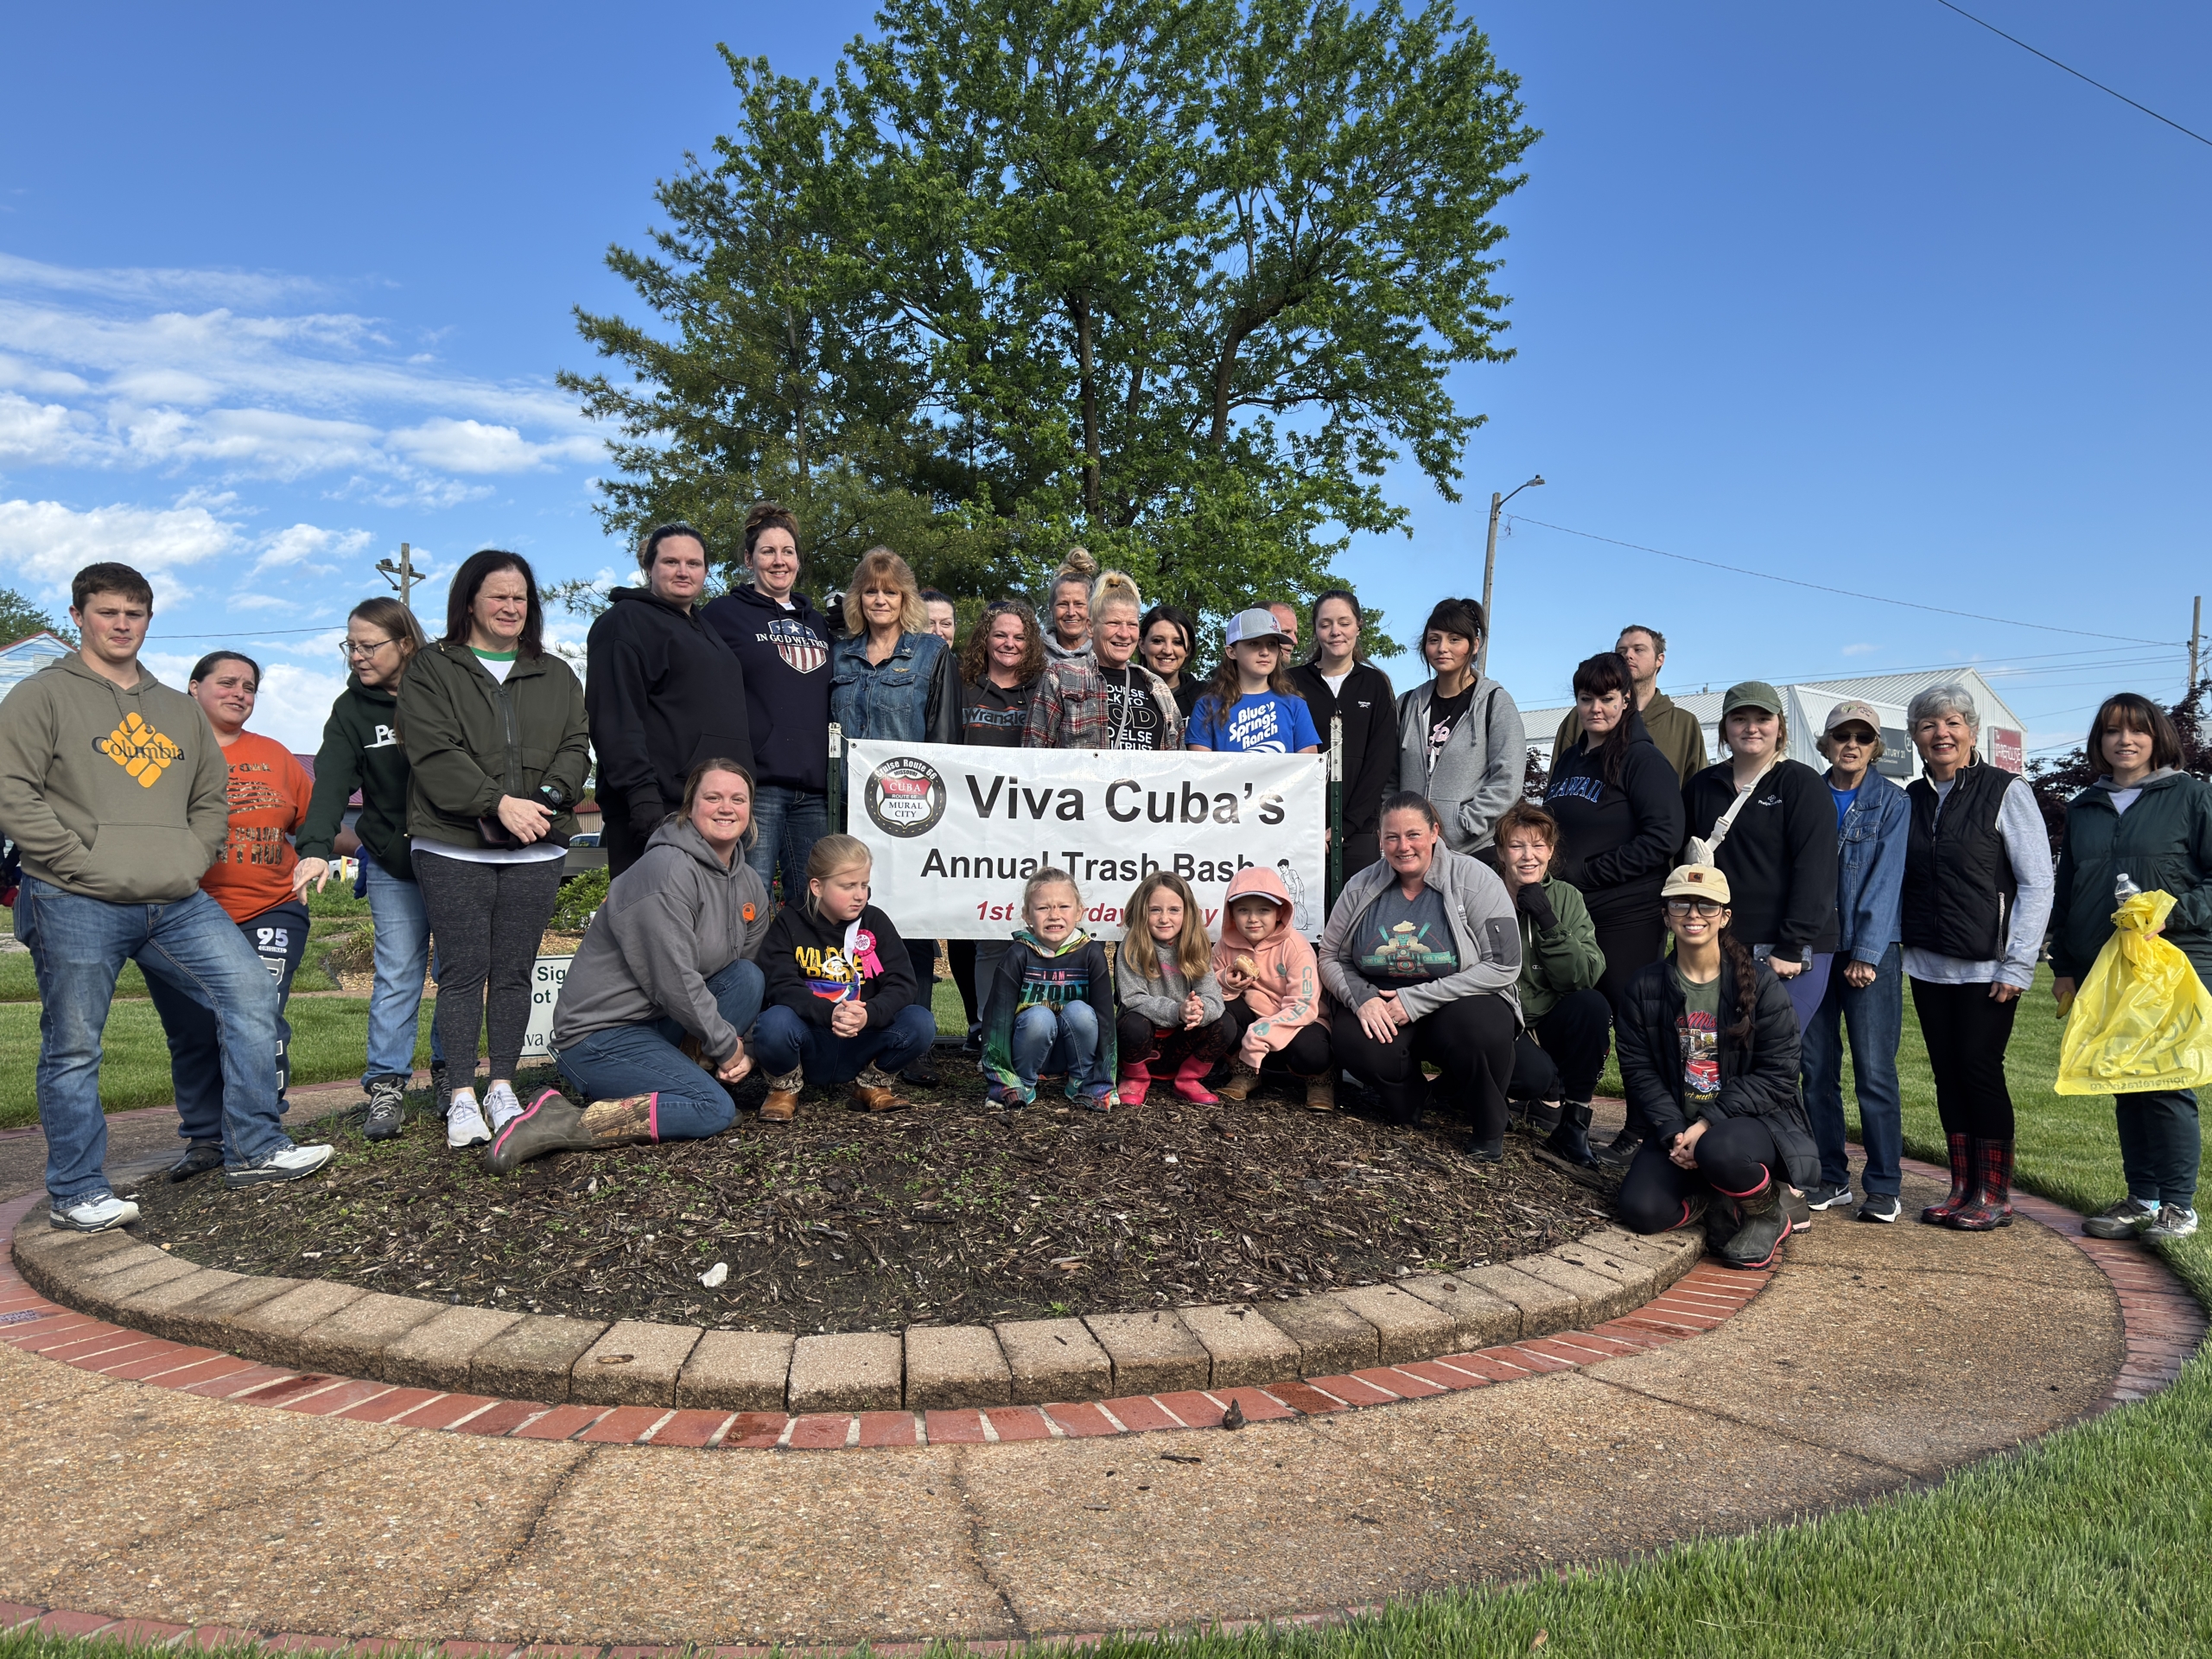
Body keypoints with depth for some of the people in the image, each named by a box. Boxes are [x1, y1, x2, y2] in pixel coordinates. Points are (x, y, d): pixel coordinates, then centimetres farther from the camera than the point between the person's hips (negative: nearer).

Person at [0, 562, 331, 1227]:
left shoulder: (179, 709, 20)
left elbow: (212, 796, 22)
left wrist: (193, 859, 5)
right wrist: (82, 861, -14)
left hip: (179, 904, 5)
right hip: (76, 906, -5)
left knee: (252, 993, -6)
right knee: (73, 1049, 2)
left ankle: (253, 1150, 3)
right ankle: (76, 1192, 14)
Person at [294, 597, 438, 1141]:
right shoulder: (350, 711, 1)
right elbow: (332, 782, -12)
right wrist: (316, 847, -27)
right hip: (390, 866, 0)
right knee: (396, 975, -3)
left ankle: (449, 1074, 20)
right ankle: (386, 1085, 5)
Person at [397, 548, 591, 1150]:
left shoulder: (557, 676, 17)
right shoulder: (431, 670, 5)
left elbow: (576, 746, 8)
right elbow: (434, 752, -7)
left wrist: (548, 798, -11)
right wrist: (498, 802, -17)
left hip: (536, 851, 3)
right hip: (454, 849, -3)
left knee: (514, 971, 6)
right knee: (464, 970, -2)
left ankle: (502, 1088, 15)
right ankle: (463, 1096, 4)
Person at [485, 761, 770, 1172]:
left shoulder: (749, 884, 8)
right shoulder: (668, 870, -20)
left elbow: (747, 980, 11)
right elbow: (675, 981, -23)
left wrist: (741, 1048, -4)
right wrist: (727, 1046, -13)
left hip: (657, 1023, 8)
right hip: (598, 1035, -8)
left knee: (748, 978, -10)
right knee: (716, 1110, -21)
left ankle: (675, 1083, -4)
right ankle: (565, 1124, -19)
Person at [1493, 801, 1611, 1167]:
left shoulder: (1566, 897, 2)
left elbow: (1586, 977, -10)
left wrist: (1548, 922, -21)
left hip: (1549, 1027, 4)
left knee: (1594, 1005, -27)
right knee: (1536, 1072, -33)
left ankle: (1572, 1122, -12)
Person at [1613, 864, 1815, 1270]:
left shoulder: (1760, 982, -5)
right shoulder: (1646, 988, 3)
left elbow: (1777, 1075, -9)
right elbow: (1638, 1070, 0)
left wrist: (1710, 1122, -20)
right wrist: (1673, 1131, -16)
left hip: (1757, 1121, -3)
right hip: (1679, 1127, 3)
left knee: (1720, 1150, -38)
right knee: (1640, 1210, -22)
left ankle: (1769, 1211, -3)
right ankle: (1720, 1198, 10)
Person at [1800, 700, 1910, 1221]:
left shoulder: (1892, 802, 1)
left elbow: (1885, 880, -7)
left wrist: (1866, 953, -13)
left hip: (1872, 951, -3)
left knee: (1875, 1071, -5)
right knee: (1816, 1069, 5)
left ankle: (1882, 1186, 4)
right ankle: (1831, 1177, 15)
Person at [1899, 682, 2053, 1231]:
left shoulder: (2006, 791, -4)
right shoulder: (1912, 800, 10)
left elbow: (2037, 884, -7)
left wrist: (2018, 964, -12)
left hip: (1988, 967, -5)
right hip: (1927, 965, 5)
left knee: (1979, 1067, -4)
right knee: (1947, 1073, 7)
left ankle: (1995, 1195, 9)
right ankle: (1962, 1188, 17)